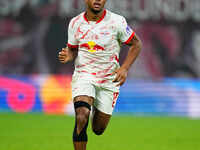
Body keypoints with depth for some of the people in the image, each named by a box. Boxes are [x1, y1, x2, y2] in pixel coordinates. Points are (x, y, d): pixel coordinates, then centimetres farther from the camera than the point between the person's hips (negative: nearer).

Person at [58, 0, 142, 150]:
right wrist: (68, 56, -11)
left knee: (98, 129, 7)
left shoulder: (117, 21, -10)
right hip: (83, 75, 0)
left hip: (109, 80, 0)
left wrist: (124, 68, -12)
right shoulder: (75, 23, -2)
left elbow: (136, 44, 0)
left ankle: (96, 111, 44)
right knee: (82, 116, -27)